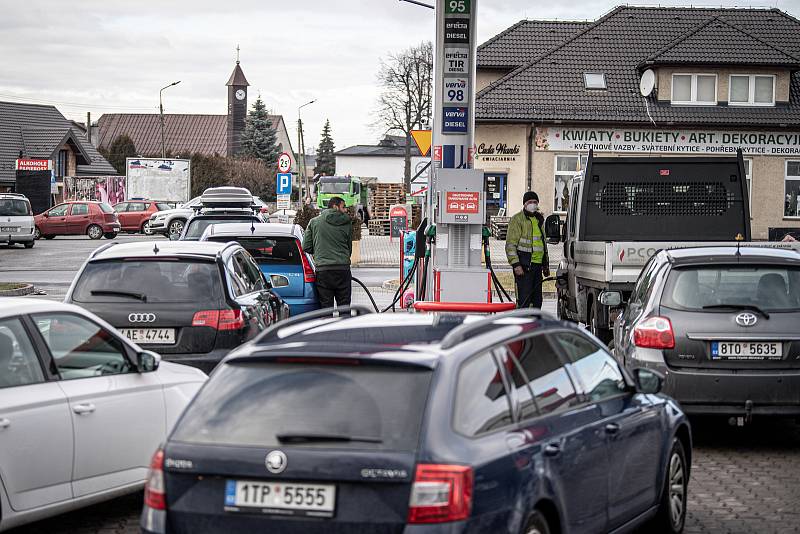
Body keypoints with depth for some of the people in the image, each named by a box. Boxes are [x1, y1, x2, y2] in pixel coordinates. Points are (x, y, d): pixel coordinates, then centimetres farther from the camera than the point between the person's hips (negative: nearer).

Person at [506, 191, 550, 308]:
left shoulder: (539, 219, 19)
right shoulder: (517, 219, -5)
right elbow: (510, 244, -11)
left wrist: (546, 265, 25)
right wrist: (516, 264, -19)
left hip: (537, 265, 8)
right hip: (524, 266, -8)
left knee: (537, 299, 10)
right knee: (524, 298, -11)